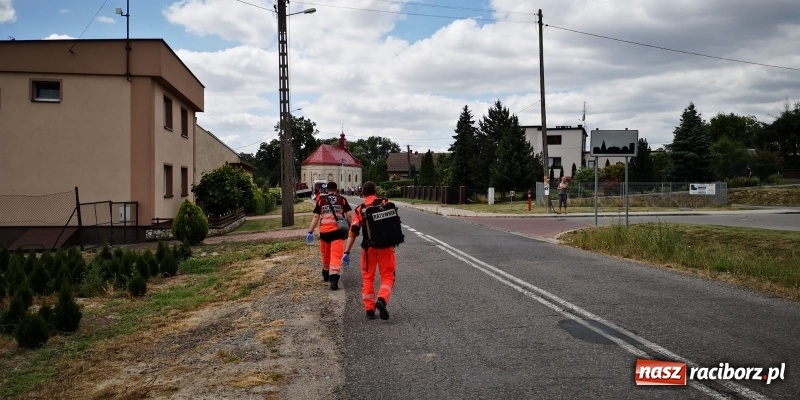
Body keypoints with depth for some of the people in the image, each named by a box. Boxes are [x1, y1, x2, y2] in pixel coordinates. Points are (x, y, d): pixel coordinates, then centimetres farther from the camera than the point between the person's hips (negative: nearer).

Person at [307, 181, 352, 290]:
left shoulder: (321, 200, 8)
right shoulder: (342, 200, 6)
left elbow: (316, 217, 3)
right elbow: (350, 215, 2)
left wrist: (310, 232, 4)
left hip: (324, 231, 2)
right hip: (338, 231, -2)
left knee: (325, 254, 21)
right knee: (336, 256, -5)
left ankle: (326, 275, 42)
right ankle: (334, 280, -19)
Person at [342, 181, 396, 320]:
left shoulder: (359, 210, 1)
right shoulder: (386, 203, 0)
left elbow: (353, 232, -5)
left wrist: (346, 252, -6)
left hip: (369, 247, 1)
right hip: (385, 246, -1)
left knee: (367, 277, 13)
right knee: (387, 276, 8)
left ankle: (369, 309, 13)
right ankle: (382, 300, -18)